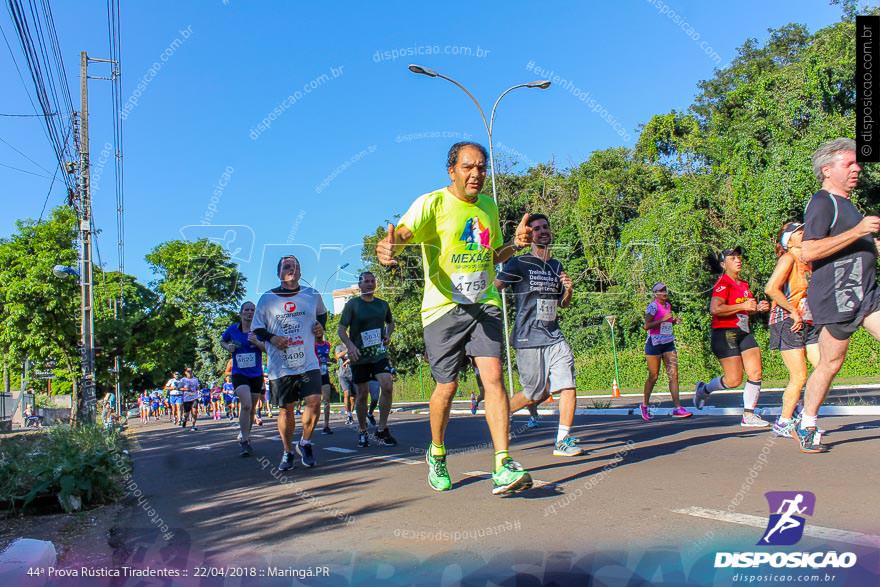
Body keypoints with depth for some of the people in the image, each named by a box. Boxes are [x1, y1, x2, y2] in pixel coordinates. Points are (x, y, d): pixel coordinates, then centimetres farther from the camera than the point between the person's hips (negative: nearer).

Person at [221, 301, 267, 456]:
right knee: (246, 405, -21)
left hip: (256, 374, 2)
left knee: (251, 408, 13)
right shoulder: (232, 329, 0)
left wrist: (257, 342, -26)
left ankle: (245, 436, 34)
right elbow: (223, 341, 20)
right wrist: (228, 347, -1)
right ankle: (244, 442, -14)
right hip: (239, 374, -2)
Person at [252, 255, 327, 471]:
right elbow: (257, 328, 7)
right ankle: (287, 452, 24)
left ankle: (305, 443, 13)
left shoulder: (312, 295, 7)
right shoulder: (267, 298, 1)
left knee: (314, 401, -13)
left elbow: (322, 314, 26)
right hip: (280, 366, -1)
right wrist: (272, 338, -11)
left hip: (308, 363, 1)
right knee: (286, 409, 5)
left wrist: (320, 326, 5)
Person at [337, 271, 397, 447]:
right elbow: (341, 329, -4)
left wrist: (388, 335, 8)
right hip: (359, 355, -2)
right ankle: (362, 432, 21)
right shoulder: (352, 304, -1)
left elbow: (390, 322, 28)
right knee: (363, 394, 4)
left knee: (387, 386, -16)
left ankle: (382, 429, -4)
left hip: (379, 354, 2)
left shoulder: (383, 304, 10)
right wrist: (350, 345, -21)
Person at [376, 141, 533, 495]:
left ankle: (503, 468, -11)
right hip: (444, 307, -4)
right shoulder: (432, 203, -5)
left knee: (493, 377, -11)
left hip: (485, 304, 4)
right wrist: (389, 244, -47)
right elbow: (404, 231, -24)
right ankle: (436, 455, 29)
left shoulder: (488, 206, 13)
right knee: (447, 386, 3)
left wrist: (516, 244, 4)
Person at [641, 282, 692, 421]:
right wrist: (663, 319, -24)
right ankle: (644, 405, 20)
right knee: (653, 376, 2)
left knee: (674, 374, -4)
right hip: (654, 343, -7)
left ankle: (677, 408, -5)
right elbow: (646, 326, -19)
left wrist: (674, 321, 6)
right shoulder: (653, 306, -10)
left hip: (669, 343, 7)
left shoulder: (668, 305, 12)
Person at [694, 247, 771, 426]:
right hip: (725, 333, -8)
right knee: (734, 380, -8)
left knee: (756, 373, -2)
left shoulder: (743, 284, 17)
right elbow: (715, 309, -26)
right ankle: (704, 389, 19)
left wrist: (757, 308, 11)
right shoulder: (723, 283, -11)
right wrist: (742, 306, -24)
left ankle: (748, 415, 6)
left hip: (744, 332, 9)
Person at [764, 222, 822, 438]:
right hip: (787, 323, -8)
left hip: (809, 324, 8)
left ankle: (804, 415, 15)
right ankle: (783, 423, 8)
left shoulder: (808, 262, 16)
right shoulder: (788, 258, -7)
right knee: (799, 377, -8)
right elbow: (771, 288, -20)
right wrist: (794, 312, -17)